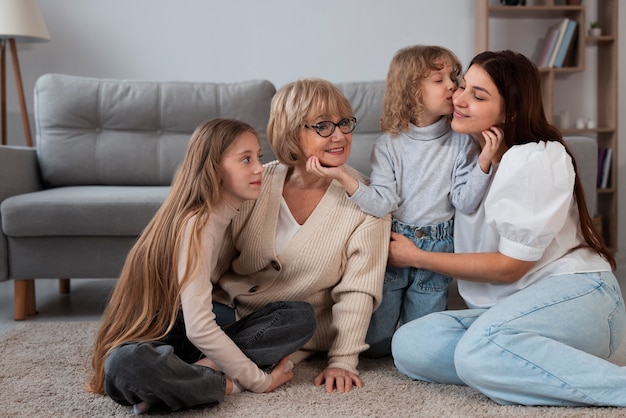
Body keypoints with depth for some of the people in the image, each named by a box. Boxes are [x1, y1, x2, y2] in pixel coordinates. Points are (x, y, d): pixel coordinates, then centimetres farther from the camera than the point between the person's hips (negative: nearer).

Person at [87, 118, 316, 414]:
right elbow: (199, 328, -29)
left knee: (302, 316, -11)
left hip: (195, 339, 8)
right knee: (126, 365, -44)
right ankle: (228, 384, -23)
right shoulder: (195, 225, -22)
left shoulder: (222, 215, 4)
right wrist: (258, 381, -22)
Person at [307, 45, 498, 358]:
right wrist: (342, 177, -27)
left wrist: (483, 163, -24)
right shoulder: (389, 145, -6)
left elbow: (465, 203, -9)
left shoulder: (461, 143, -4)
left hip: (436, 250, 1)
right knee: (374, 344, 8)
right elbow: (382, 203, -14)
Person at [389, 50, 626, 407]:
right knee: (409, 345, -17)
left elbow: (510, 266, -11)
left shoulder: (537, 158, -11)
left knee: (480, 348, -37)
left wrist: (417, 257, -5)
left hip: (575, 294, -7)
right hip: (510, 306, 7)